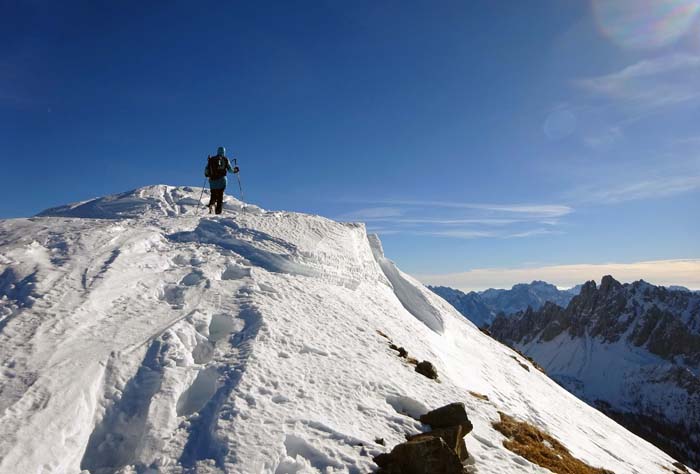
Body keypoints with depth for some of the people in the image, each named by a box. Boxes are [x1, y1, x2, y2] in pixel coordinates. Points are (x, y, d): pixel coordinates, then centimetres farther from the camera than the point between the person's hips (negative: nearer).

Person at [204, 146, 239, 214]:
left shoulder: (211, 159, 8)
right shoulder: (225, 160, 3)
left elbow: (206, 170, 6)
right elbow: (230, 169, 4)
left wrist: (207, 174, 27)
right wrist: (235, 170, 25)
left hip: (212, 180, 2)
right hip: (221, 179, -2)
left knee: (213, 195, 13)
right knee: (220, 196, 1)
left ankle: (211, 204, -15)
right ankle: (218, 211, -6)